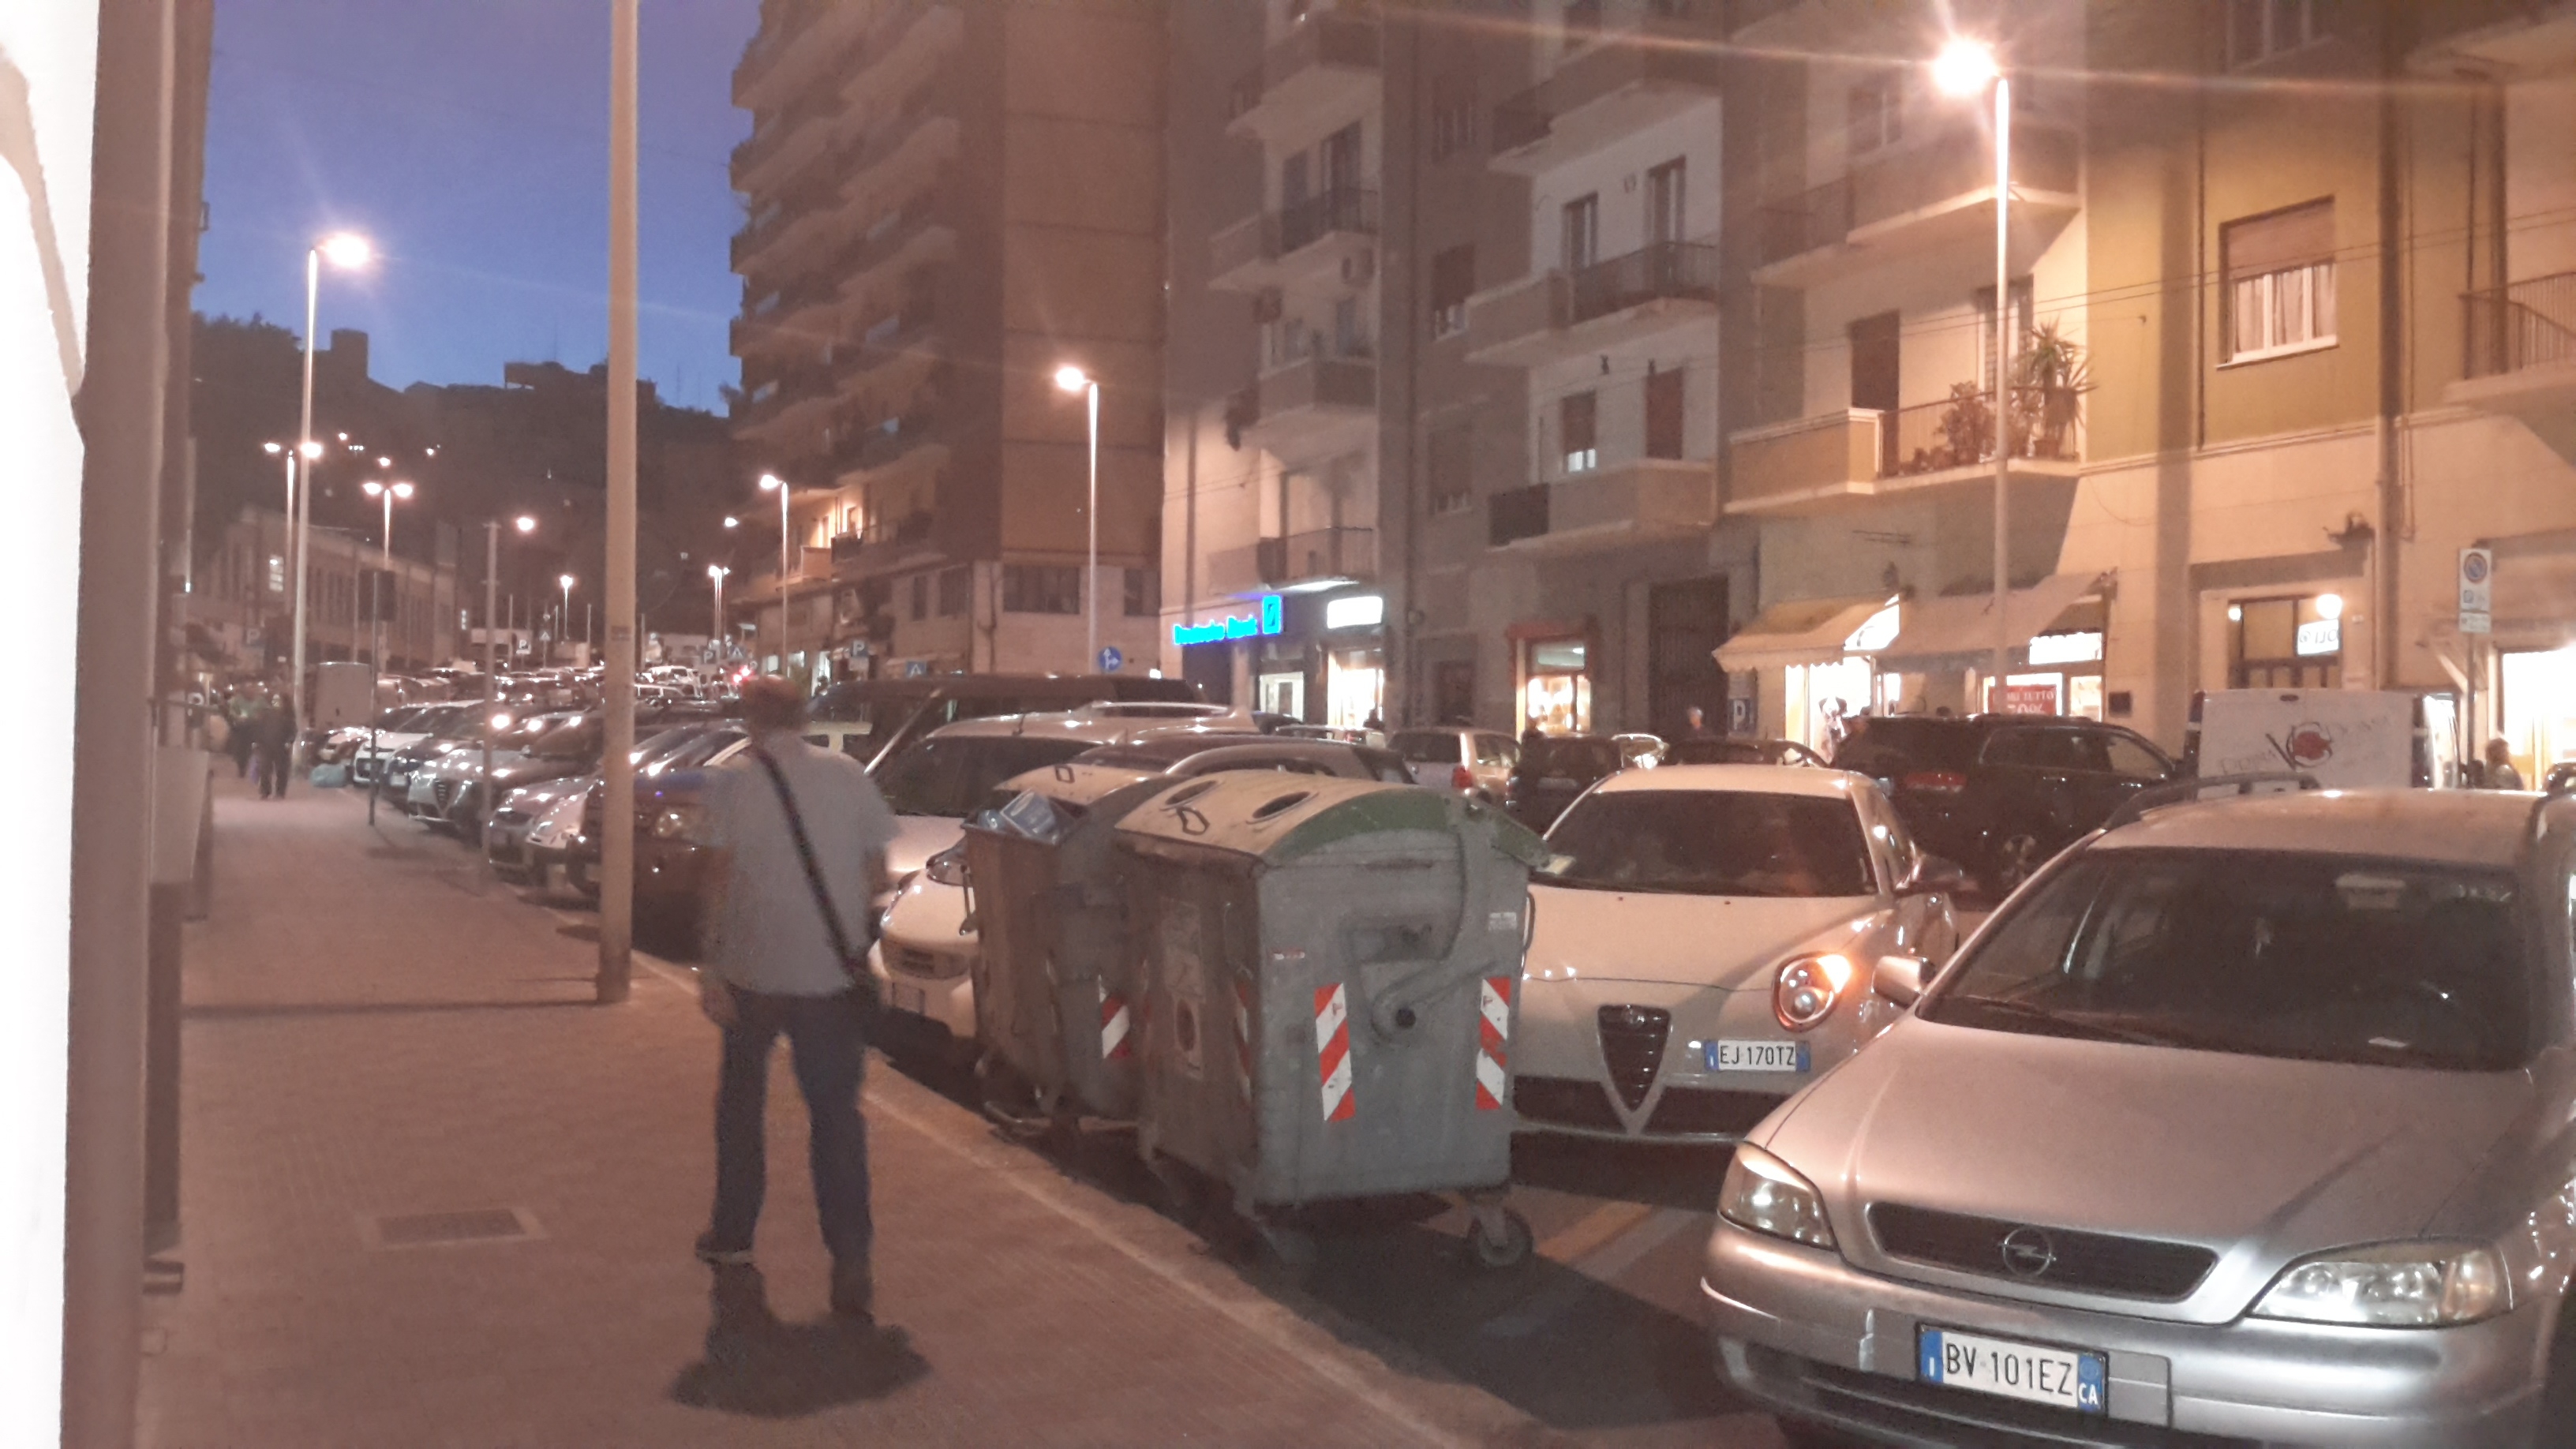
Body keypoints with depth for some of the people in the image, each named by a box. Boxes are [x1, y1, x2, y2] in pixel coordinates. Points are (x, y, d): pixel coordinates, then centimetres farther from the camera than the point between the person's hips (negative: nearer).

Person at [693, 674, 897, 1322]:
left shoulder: (735, 783, -5)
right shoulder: (848, 776, 2)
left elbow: (722, 877, -11)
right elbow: (876, 875, 3)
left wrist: (711, 966, -9)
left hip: (754, 972, -1)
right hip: (834, 973, 1)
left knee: (741, 1099, 20)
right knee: (836, 1112, 3)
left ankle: (732, 1234, 30)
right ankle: (851, 1266, -6)